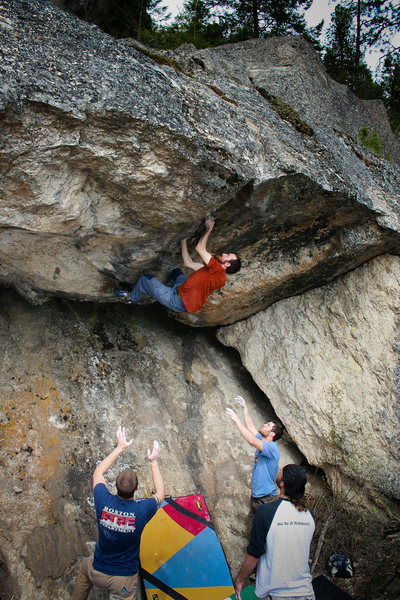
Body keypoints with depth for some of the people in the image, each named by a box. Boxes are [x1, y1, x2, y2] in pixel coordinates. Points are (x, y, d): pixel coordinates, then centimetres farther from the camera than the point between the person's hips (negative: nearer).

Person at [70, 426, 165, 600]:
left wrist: (119, 448, 4)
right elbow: (160, 493, -2)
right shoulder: (142, 510, -26)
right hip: (124, 581, -3)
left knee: (85, 565, 34)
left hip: (97, 573, 3)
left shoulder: (103, 502, -22)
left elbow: (98, 472, 0)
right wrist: (153, 462, 5)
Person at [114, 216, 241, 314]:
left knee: (145, 280, 4)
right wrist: (183, 241, 16)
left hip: (179, 302, -9)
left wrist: (209, 228, -12)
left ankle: (131, 297, 31)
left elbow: (200, 248, -23)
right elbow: (188, 263, 12)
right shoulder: (214, 270, 7)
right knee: (176, 271, 32)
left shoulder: (218, 270, -22)